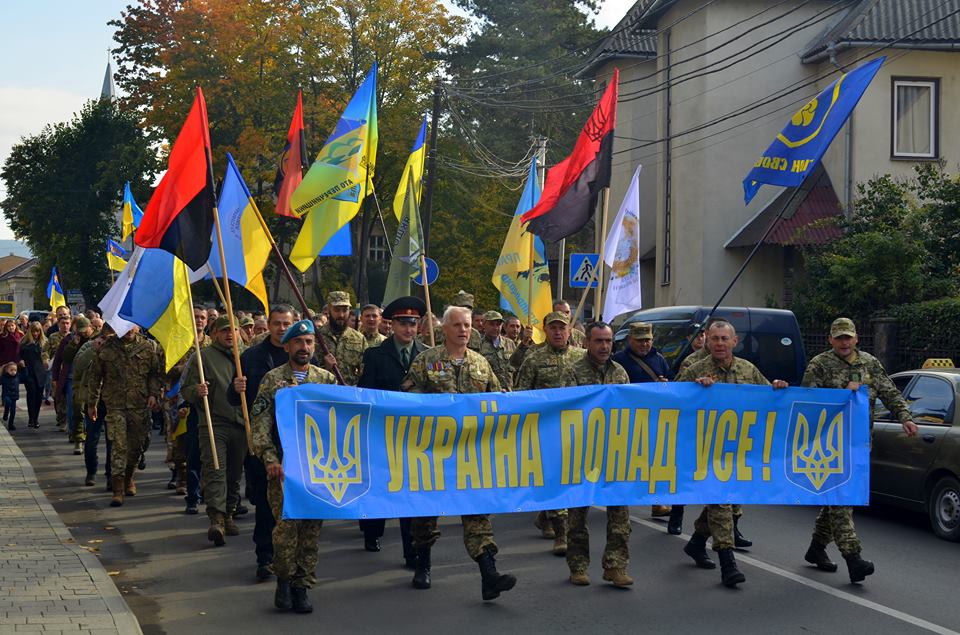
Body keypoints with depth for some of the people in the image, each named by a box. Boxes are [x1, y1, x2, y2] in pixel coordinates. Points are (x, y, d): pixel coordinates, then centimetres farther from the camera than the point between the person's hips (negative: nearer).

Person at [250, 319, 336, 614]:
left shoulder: (327, 379, 10)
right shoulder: (272, 379, 3)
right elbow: (260, 423, -1)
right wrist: (270, 459, -10)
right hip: (284, 463, -3)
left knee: (312, 525, 2)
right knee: (287, 521, -12)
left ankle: (301, 586, 11)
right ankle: (284, 579, 6)